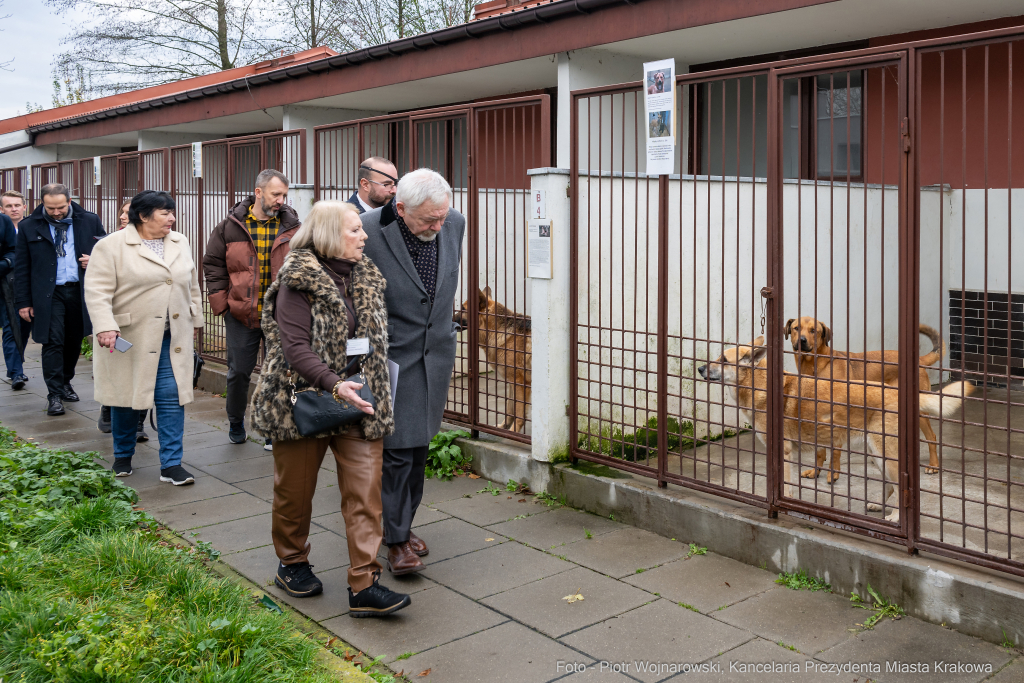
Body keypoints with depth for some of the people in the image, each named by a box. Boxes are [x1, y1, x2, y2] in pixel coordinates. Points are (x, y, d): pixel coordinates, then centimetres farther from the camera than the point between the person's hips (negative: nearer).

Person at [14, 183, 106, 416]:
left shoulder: (89, 221, 3)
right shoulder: (28, 226, 1)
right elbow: (22, 268, 4)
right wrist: (23, 302, 0)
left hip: (81, 292, 2)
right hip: (49, 294, -2)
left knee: (74, 341, 12)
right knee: (53, 342, -7)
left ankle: (66, 382, 32)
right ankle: (54, 395, -2)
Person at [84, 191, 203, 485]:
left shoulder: (180, 243, 9)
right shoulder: (112, 246, -7)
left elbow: (192, 285, 17)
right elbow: (97, 290, -13)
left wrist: (194, 321, 17)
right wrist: (105, 326, -23)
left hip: (172, 338, 4)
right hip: (128, 338, -3)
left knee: (172, 397, -2)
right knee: (126, 396, 8)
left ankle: (171, 465, 4)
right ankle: (123, 457, 28)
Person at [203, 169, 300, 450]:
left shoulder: (292, 227, 1)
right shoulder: (230, 226, 0)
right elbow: (213, 264, 6)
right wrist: (221, 303, -1)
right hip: (241, 314, 0)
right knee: (238, 371, 9)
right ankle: (236, 422, 32)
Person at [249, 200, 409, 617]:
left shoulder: (365, 277, 10)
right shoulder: (298, 282, -11)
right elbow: (295, 346, -19)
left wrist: (374, 392, 12)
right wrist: (334, 384, -29)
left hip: (359, 400, 5)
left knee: (366, 490, -3)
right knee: (296, 489, 11)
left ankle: (364, 585, 0)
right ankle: (292, 564, 34)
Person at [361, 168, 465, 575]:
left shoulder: (454, 224, -4)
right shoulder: (367, 231, -20)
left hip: (435, 354, 5)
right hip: (391, 357, -5)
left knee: (419, 446, 14)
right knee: (397, 447, -5)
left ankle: (401, 523, 30)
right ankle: (396, 539, 9)